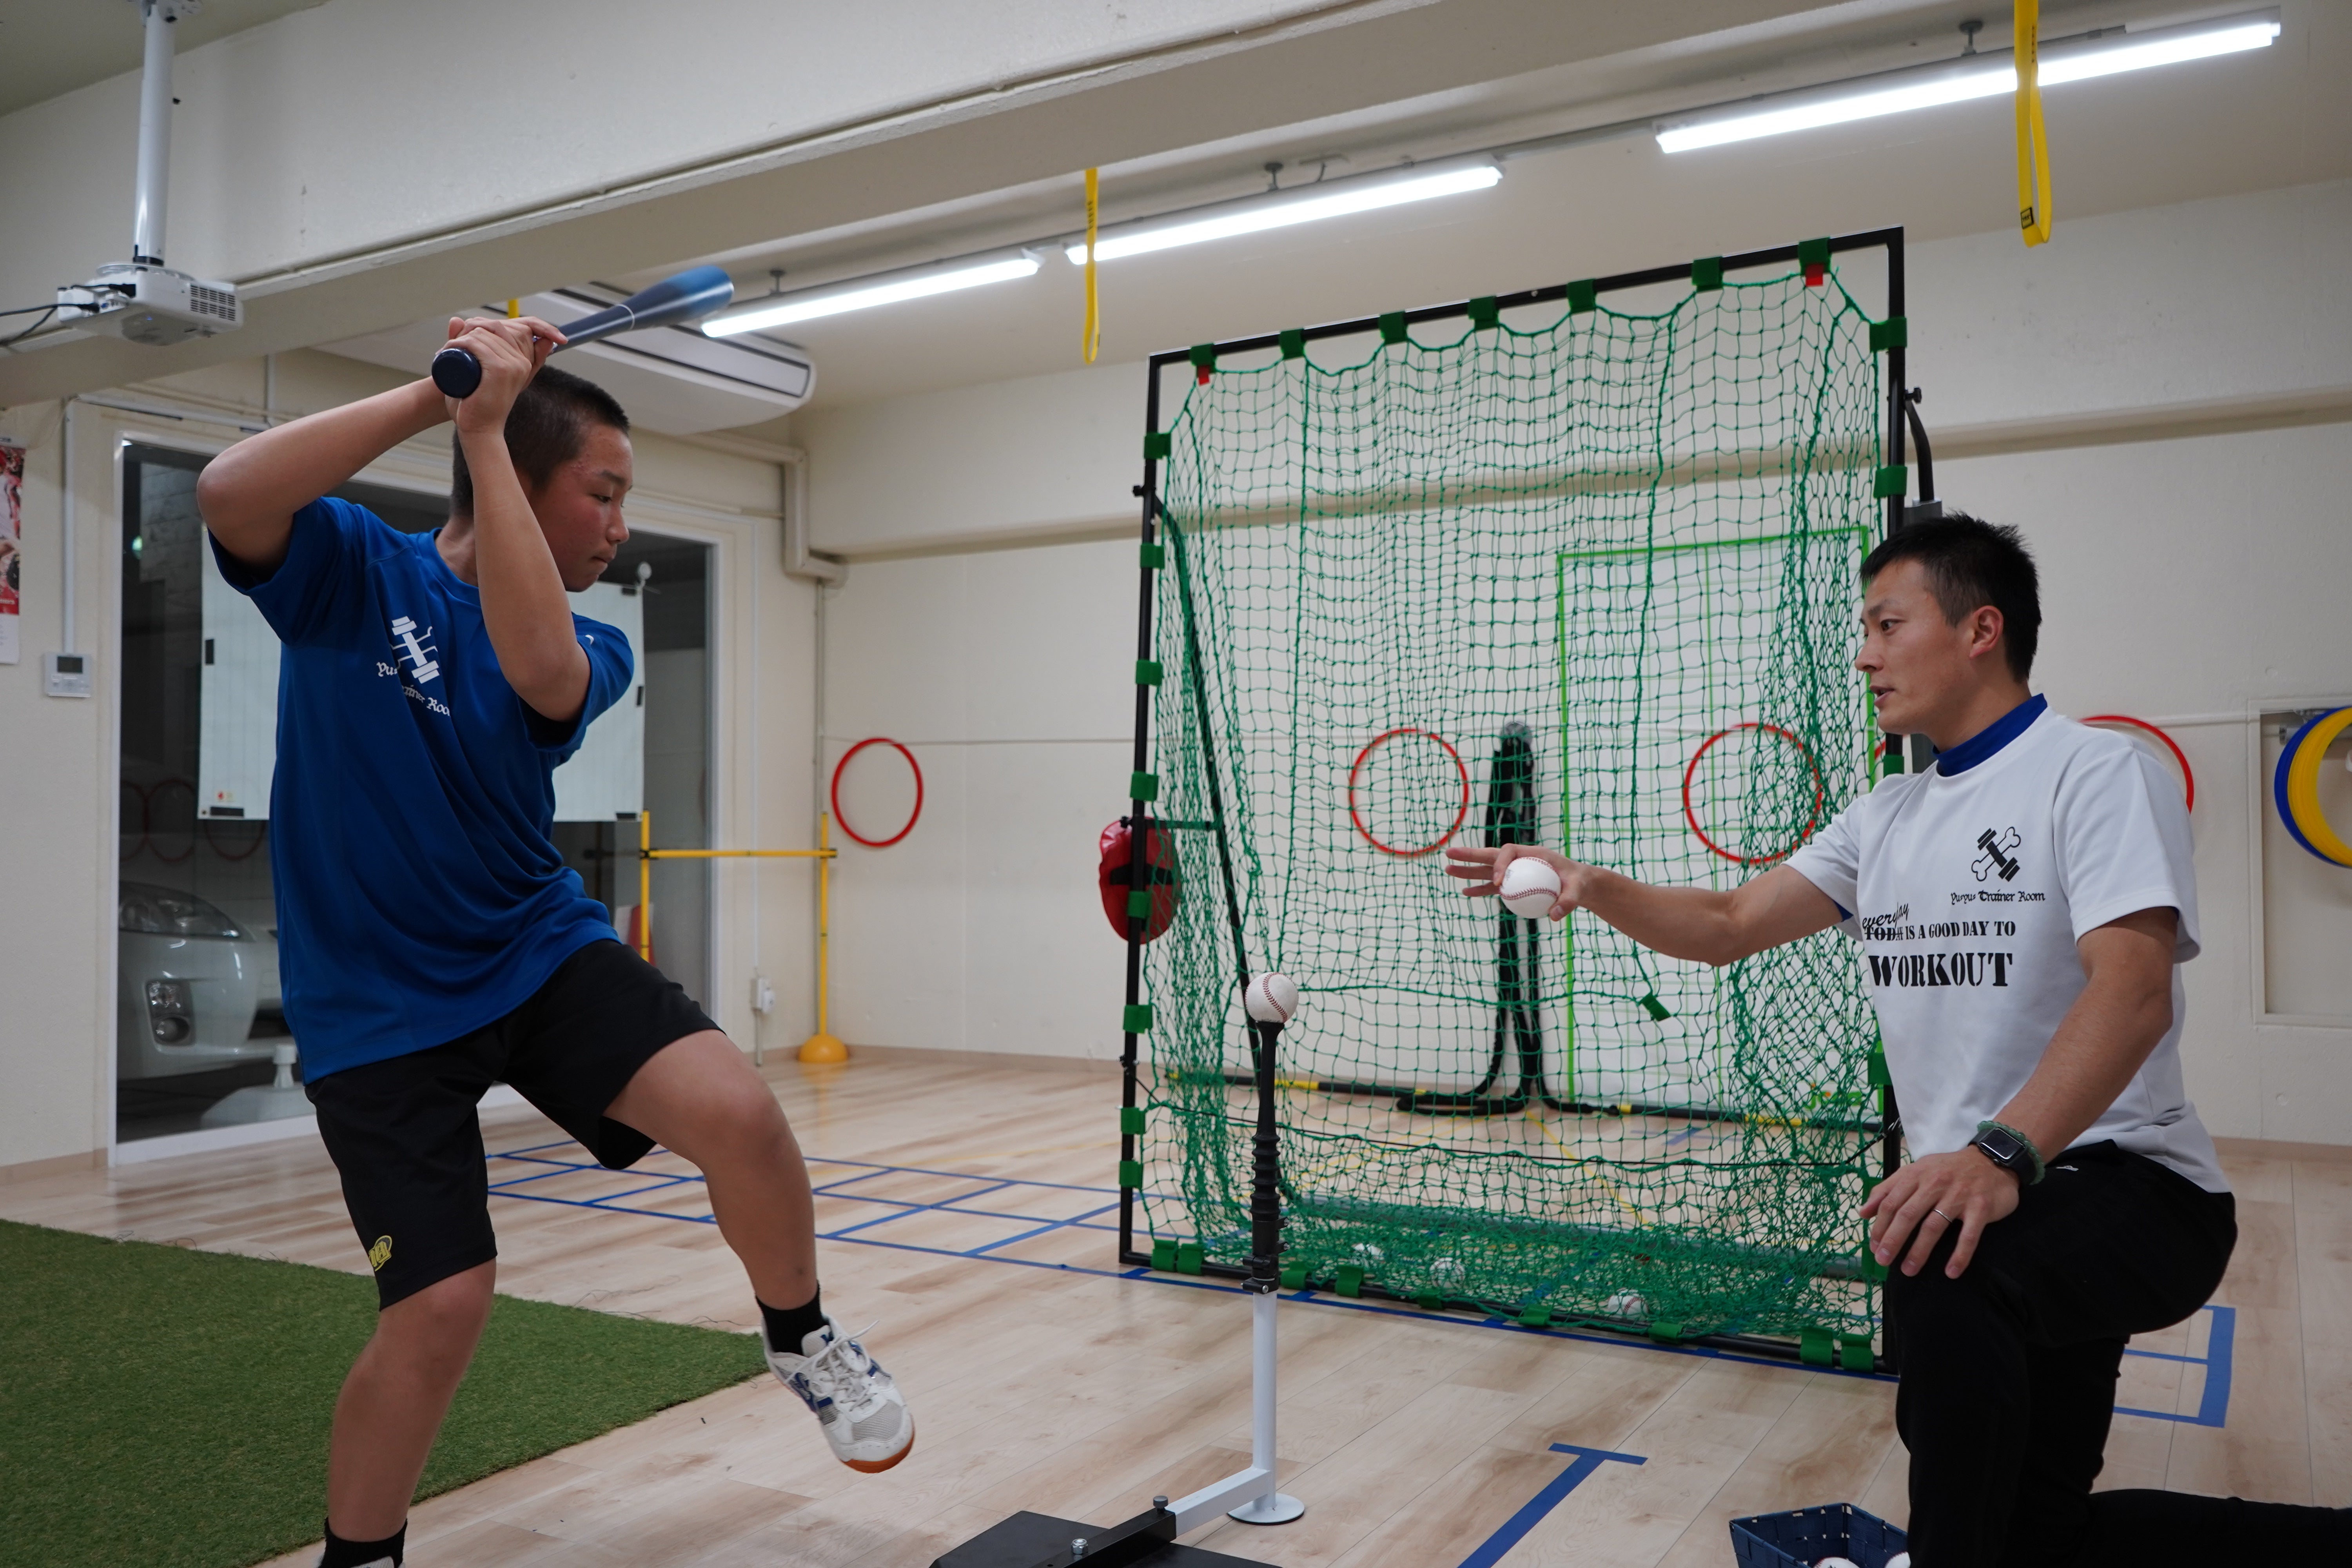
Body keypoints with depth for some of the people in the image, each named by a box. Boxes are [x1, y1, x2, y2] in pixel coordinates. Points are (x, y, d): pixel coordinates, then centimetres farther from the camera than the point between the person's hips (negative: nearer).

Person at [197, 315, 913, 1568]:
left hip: (545, 949, 3)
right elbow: (227, 494, -26)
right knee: (441, 1306, -8)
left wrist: (484, 426, -24)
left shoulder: (589, 648, 1)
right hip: (378, 1007, -2)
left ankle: (799, 1336, 7)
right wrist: (432, 394, -26)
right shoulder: (351, 569, -4)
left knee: (739, 1114, -22)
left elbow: (538, 672, -24)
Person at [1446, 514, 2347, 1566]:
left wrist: (2004, 1154, -39)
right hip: (1993, 1203, 8)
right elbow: (1728, 927, 10)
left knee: (1946, 1260, -39)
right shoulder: (1887, 817, 12)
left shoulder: (2098, 772, -12)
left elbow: (2132, 991, -25)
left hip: (2131, 1186, -8)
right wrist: (1594, 888, -8)